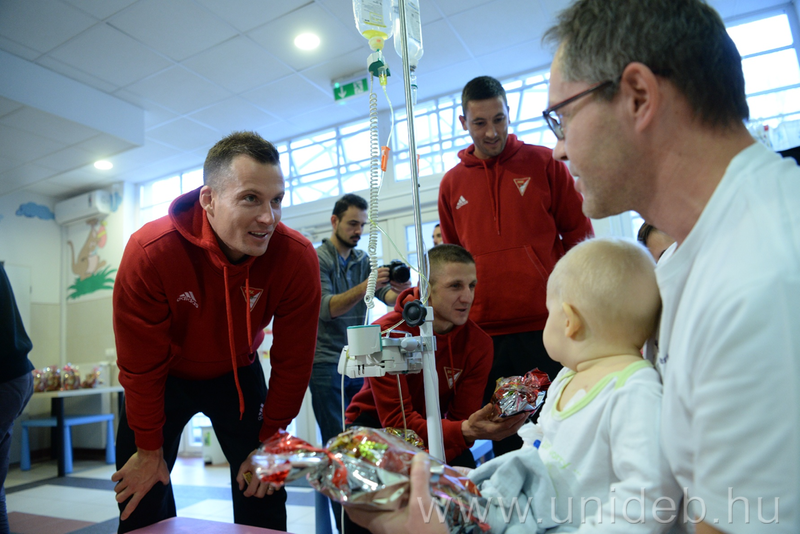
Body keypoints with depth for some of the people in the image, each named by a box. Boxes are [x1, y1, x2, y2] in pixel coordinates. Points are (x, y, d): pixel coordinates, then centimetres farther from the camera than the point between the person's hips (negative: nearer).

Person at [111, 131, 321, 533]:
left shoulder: (297, 258, -28)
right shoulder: (150, 252, -31)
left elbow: (292, 362, -17)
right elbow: (141, 366, -19)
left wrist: (268, 443, -8)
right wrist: (149, 449, -8)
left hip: (238, 372, 1)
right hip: (166, 376, 0)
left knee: (263, 489, 1)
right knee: (142, 497, 4)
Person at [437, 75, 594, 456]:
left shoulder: (544, 163, 4)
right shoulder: (451, 184, 10)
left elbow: (579, 234, 5)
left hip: (547, 326, -2)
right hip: (486, 334, 2)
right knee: (503, 441, 10)